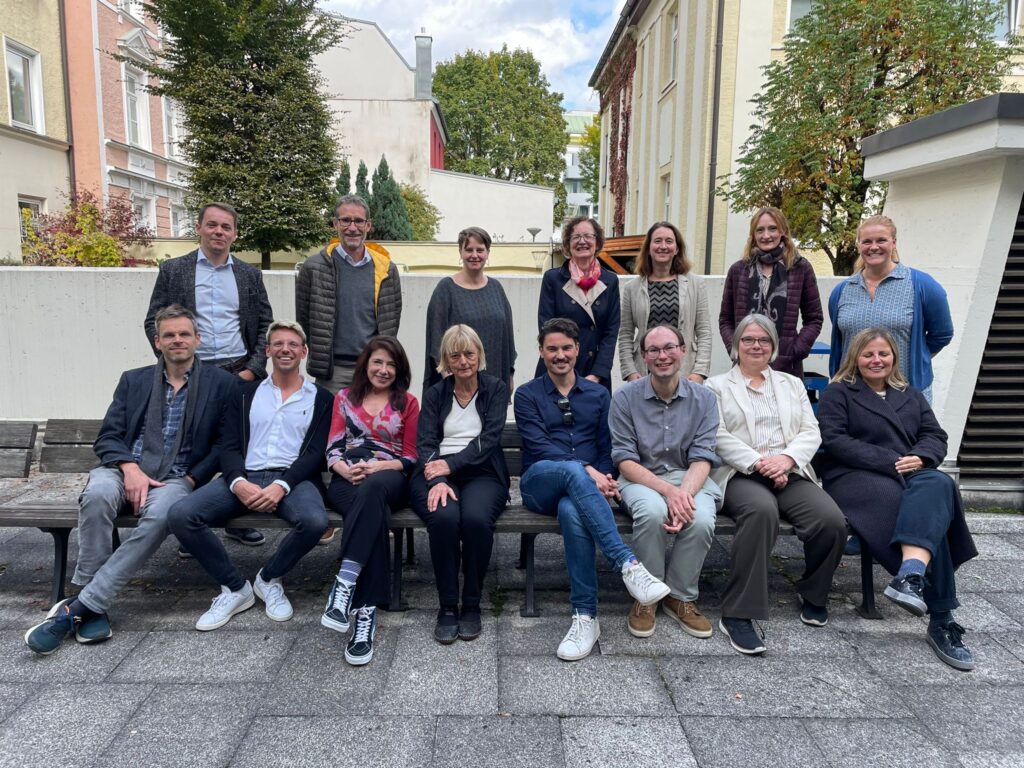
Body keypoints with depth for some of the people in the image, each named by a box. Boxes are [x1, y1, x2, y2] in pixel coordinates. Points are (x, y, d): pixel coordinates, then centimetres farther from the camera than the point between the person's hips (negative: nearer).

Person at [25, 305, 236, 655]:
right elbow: (107, 438, 9)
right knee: (97, 494, -34)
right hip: (125, 469, 2)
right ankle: (93, 609, -23)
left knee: (160, 514, -36)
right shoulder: (133, 380, 16)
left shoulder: (221, 384, 7)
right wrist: (130, 468, -11)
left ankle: (78, 607, -29)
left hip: (176, 479, -2)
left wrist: (189, 481, -9)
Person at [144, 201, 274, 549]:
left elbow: (265, 326, 9)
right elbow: (153, 322, 4)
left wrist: (253, 369, -2)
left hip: (241, 373, 1)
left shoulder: (250, 275, 10)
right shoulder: (173, 270, 5)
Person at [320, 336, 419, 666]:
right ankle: (367, 610, -42)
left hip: (389, 478, -1)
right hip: (348, 481, 1)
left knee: (373, 489, -40)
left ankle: (345, 582, -48)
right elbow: (333, 449, 12)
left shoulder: (408, 403, 17)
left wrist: (377, 467, -11)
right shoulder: (344, 398, 22)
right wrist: (345, 469, -12)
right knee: (374, 511, -36)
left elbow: (410, 458, 9)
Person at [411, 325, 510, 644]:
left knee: (476, 518, -34)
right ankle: (447, 607, -16)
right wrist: (437, 480, -19)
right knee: (443, 518, -33)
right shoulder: (435, 394, 14)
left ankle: (472, 605, -13)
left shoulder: (496, 389, 10)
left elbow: (489, 439, -3)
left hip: (482, 473, -1)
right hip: (437, 475, 1)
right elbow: (425, 443, 1)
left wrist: (451, 464, -15)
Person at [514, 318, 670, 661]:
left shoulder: (598, 394, 18)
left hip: (585, 487, 1)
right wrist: (587, 471, -20)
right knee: (572, 469, -39)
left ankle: (585, 616, -33)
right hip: (540, 484, -1)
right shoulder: (527, 395, 10)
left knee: (571, 510, -38)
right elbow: (538, 446, -6)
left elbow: (607, 449, 13)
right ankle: (628, 563, -43)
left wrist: (604, 479, -10)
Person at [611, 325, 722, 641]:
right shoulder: (625, 397, -3)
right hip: (641, 478, -1)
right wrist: (668, 490, -23)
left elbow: (702, 458, -5)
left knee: (701, 520, -31)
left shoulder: (703, 399, 2)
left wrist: (684, 492, -26)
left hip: (689, 478, 2)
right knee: (652, 512, -36)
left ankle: (680, 597, -3)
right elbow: (625, 460, -8)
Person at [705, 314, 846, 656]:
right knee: (762, 510, -38)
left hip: (791, 473, 4)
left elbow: (811, 432, 12)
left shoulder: (792, 384, 24)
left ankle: (813, 594, 5)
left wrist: (786, 458, -9)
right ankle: (738, 614, -31)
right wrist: (758, 463, -14)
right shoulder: (717, 386, 12)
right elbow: (720, 437, -1)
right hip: (741, 474, -4)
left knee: (832, 521, -25)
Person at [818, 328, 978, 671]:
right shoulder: (838, 393, 10)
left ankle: (910, 576, -52)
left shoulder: (911, 395, 27)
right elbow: (834, 441, -4)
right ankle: (942, 620, -34)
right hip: (856, 477, -4)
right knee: (928, 513, -31)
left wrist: (919, 457, -9)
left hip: (911, 474, 4)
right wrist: (888, 462, -13)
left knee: (939, 484, -34)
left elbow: (936, 436, 16)